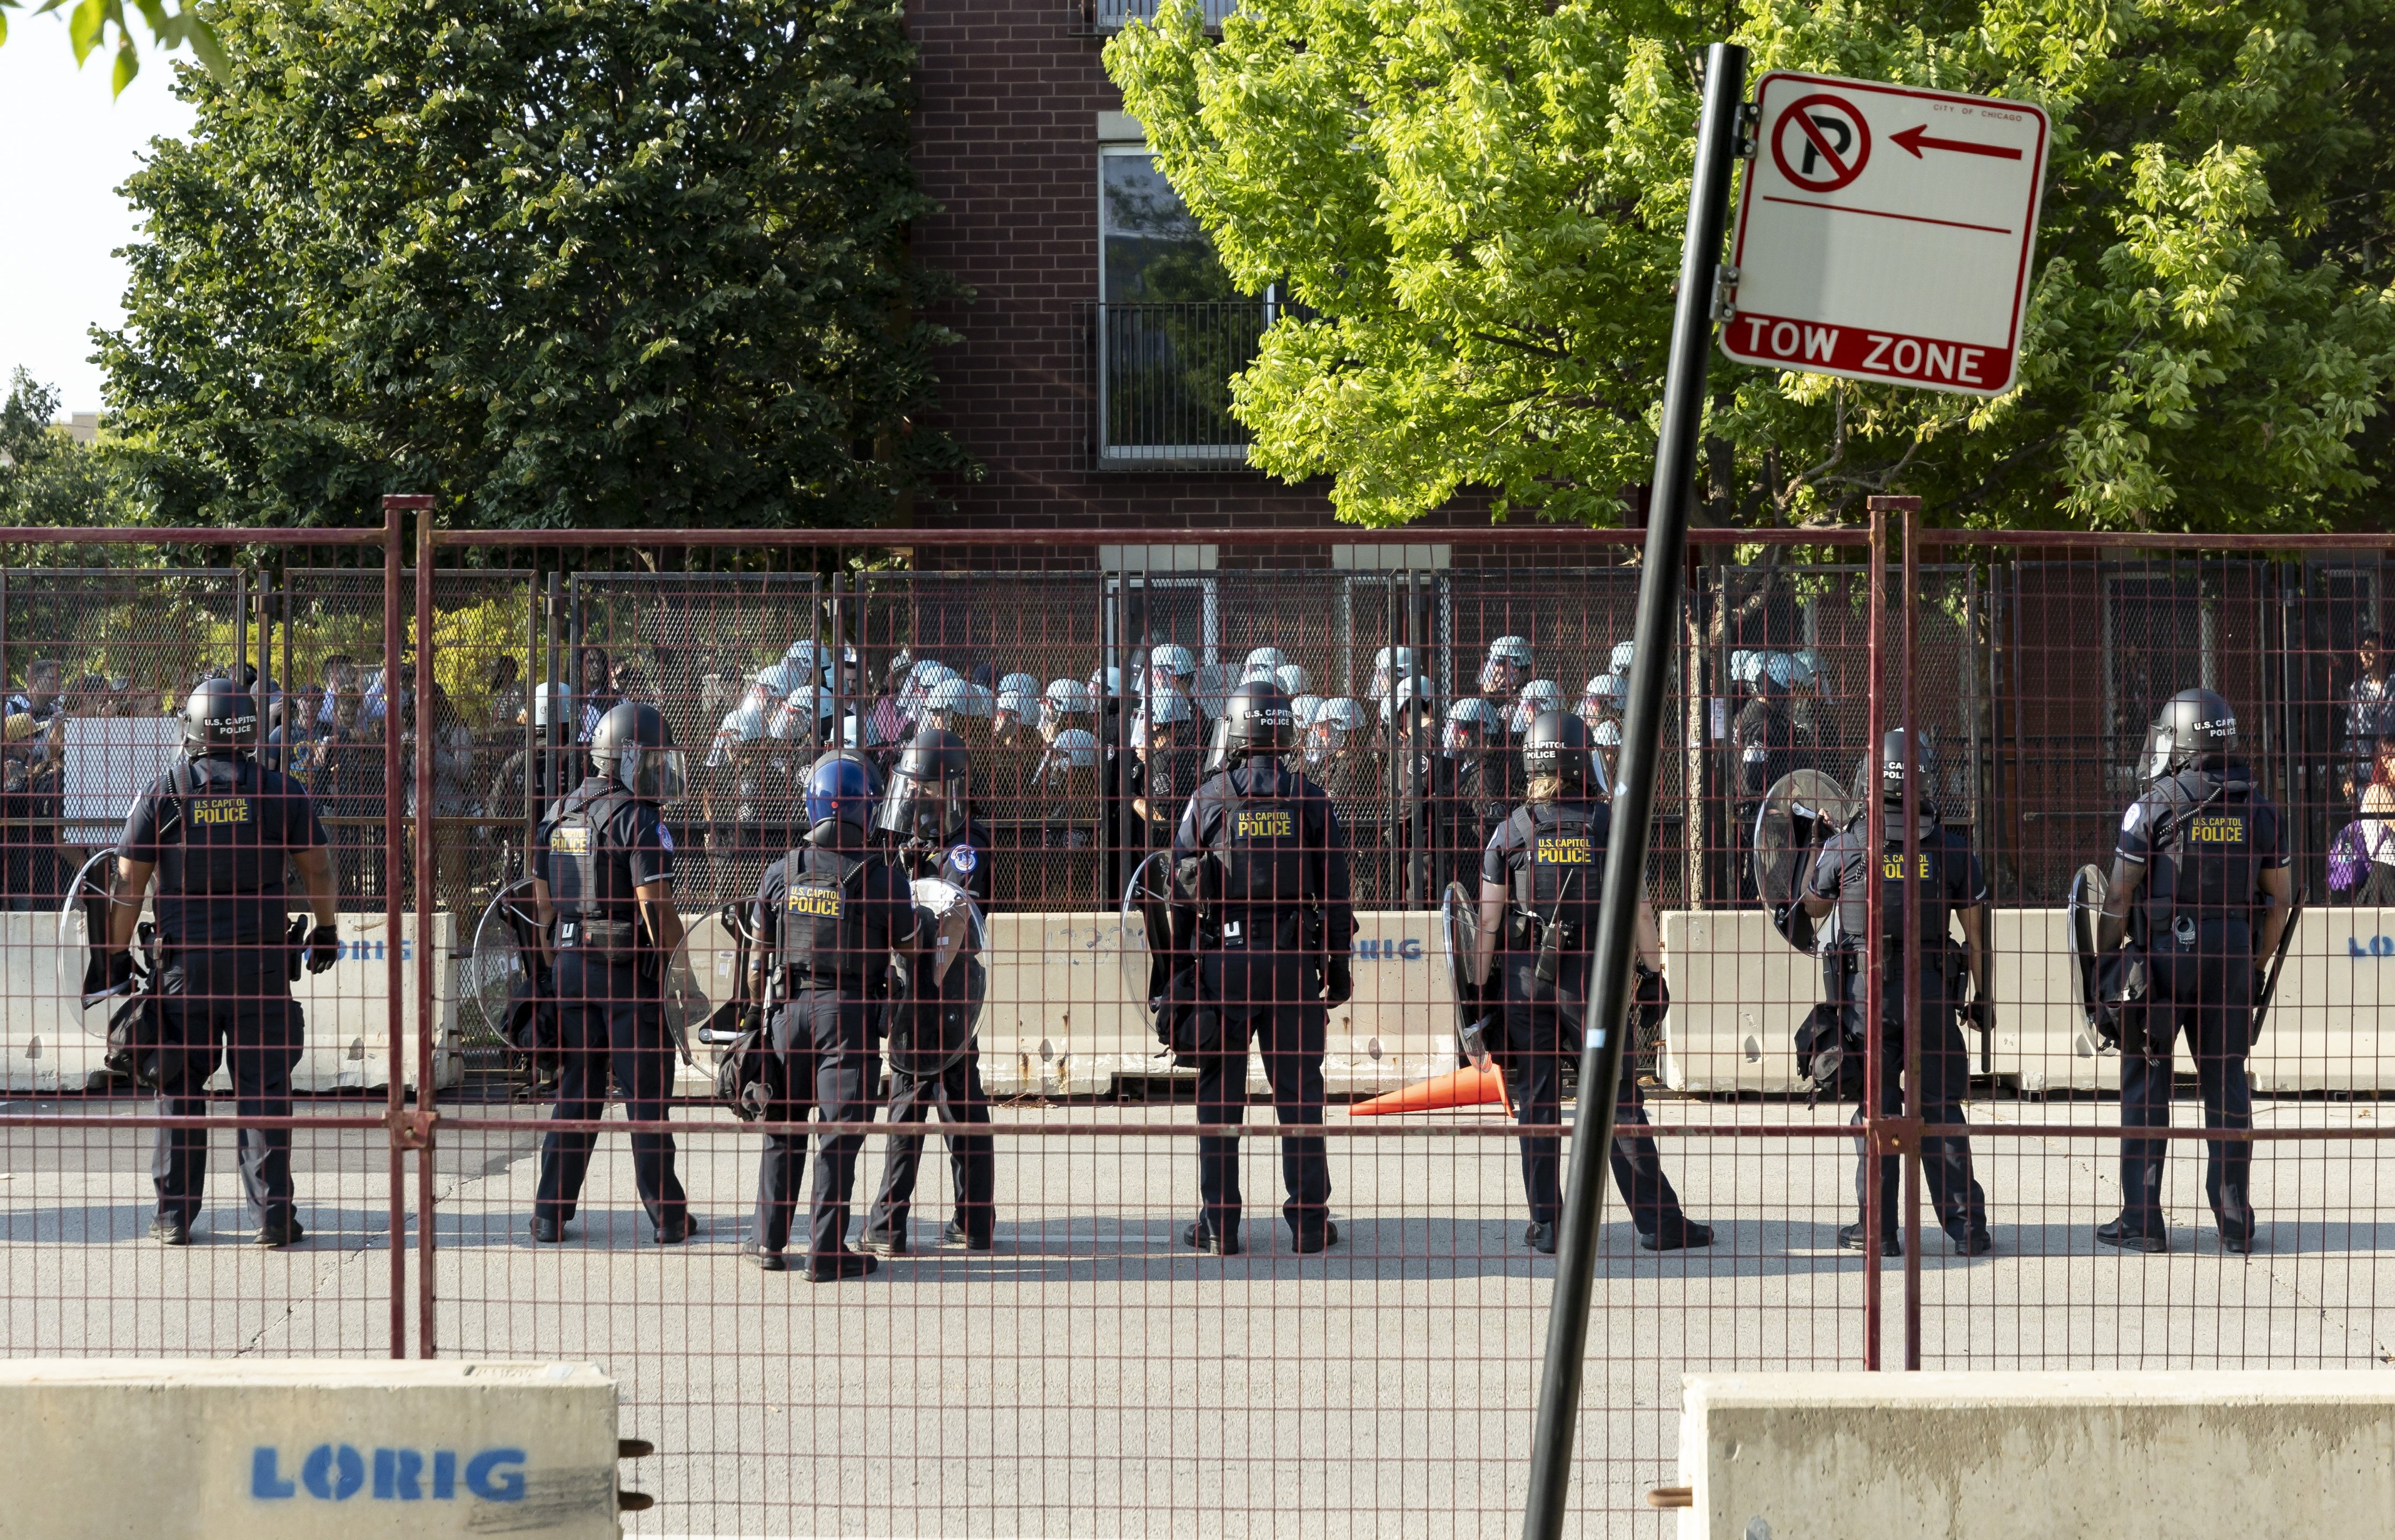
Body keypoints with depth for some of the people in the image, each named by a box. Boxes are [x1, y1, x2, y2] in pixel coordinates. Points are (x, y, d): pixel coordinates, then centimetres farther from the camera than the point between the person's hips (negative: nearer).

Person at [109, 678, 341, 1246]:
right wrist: (325, 931, 21)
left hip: (185, 961, 0)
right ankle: (272, 1215, 0)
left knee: (179, 1087, 9)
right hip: (262, 959, 0)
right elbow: (317, 868, 6)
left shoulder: (163, 793, -1)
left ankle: (175, 1215, 9)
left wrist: (118, 953, 9)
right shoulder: (280, 791, 0)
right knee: (263, 1086, 2)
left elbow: (129, 883, 0)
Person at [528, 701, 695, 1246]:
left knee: (575, 1090, 12)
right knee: (646, 1092, 2)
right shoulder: (638, 820, -14)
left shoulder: (557, 814, 10)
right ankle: (666, 1216, 8)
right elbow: (655, 905, -18)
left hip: (570, 966, 6)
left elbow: (542, 900, 15)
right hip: (628, 970, -6)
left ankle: (550, 1213, 10)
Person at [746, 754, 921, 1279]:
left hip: (792, 1005, 3)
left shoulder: (783, 871, 3)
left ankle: (769, 1239, 19)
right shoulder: (884, 878, -7)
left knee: (783, 1124, 15)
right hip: (850, 1010, -3)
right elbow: (906, 956, -2)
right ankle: (826, 1251, 0)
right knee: (840, 1130, 0)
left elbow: (761, 951, 9)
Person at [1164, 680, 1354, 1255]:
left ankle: (1218, 1222, 4)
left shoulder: (1209, 798, -2)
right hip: (1293, 955, 1)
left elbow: (1182, 891, -1)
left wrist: (1178, 968, 4)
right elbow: (1334, 890, 3)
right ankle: (1310, 1220, 5)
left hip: (1222, 952, -1)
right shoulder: (1309, 798, 2)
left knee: (1220, 1090, 5)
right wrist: (1339, 964, 10)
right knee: (1299, 1088, 5)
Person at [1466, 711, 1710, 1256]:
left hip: (1523, 980, 1)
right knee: (1619, 1101, 1)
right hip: (1591, 980, -1)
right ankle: (1658, 1221, 2)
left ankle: (1546, 1226, 6)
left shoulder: (1511, 830, 1)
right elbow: (1639, 910, -1)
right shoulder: (1608, 825, -2)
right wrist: (1653, 972, 6)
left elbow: (1488, 917, 0)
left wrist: (1478, 987, 4)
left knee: (1536, 1102, 7)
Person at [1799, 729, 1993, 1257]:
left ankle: (1878, 1228, 8)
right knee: (1939, 1108, 7)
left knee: (1876, 1108, 7)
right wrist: (1982, 996, 13)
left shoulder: (1844, 846, -4)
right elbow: (1975, 932, 3)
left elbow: (1813, 905, 15)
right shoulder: (1950, 848, -2)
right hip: (1931, 992, 1)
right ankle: (1965, 1226, 6)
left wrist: (1819, 845, 30)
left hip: (1864, 990, -1)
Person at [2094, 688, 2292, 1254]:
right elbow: (2278, 899, 10)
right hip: (2232, 954, 4)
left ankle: (2142, 1222, 2)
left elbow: (2119, 898, -8)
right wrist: (2255, 965, 19)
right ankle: (2235, 1221, 9)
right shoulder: (2259, 809, 5)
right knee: (2226, 1081, 8)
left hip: (2163, 953, -4)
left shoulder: (2152, 808, -8)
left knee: (2146, 1081, 3)